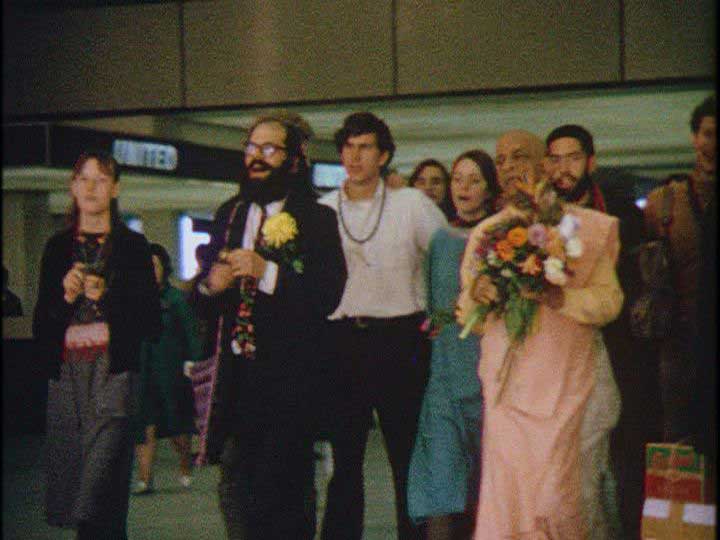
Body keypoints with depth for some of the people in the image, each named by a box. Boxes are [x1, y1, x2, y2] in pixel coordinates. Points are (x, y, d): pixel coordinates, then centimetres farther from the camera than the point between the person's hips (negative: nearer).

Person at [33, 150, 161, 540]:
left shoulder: (132, 245, 5)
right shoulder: (58, 247, 14)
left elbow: (150, 324, 2)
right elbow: (40, 327, 13)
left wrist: (107, 297, -10)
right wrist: (66, 296, -4)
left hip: (113, 375, -4)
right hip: (66, 376, 4)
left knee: (98, 497, -16)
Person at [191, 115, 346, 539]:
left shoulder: (317, 219, -1)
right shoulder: (229, 215, 17)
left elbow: (328, 295, -13)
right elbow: (203, 290, 20)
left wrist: (268, 273, -21)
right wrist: (210, 284, -3)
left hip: (289, 374, -4)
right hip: (235, 372, 5)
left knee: (281, 487, -2)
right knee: (234, 481, 3)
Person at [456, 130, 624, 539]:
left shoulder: (586, 227, 6)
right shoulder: (485, 233, 15)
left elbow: (610, 300, -2)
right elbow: (468, 319, 14)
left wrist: (560, 297, -19)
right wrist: (475, 295, -8)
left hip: (561, 381, -3)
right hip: (506, 381, 3)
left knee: (554, 494, -9)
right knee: (504, 493, -3)